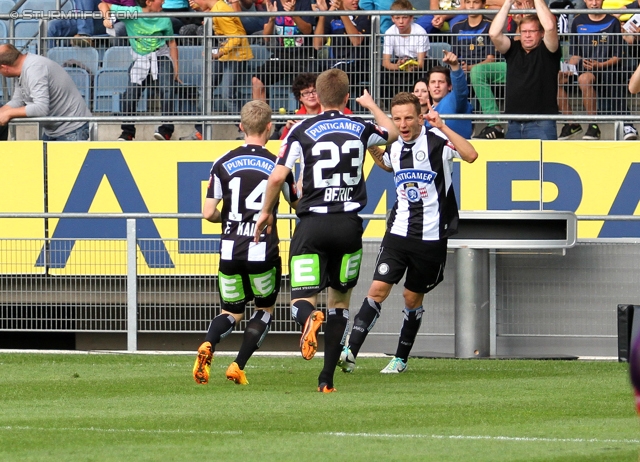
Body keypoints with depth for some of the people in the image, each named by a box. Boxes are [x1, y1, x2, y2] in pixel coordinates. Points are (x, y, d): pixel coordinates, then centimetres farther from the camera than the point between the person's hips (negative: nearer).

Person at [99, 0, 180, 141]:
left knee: (168, 91, -21)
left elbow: (171, 42, 10)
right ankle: (128, 132, 3)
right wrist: (107, 17, -23)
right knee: (130, 95, -9)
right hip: (140, 60, 0)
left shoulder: (164, 20, 0)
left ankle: (166, 130, -20)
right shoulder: (131, 13, -5)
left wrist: (175, 69, 9)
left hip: (161, 58, 0)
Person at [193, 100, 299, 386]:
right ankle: (238, 367, 6)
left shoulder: (223, 164, 1)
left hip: (230, 252, 2)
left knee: (231, 312, 18)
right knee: (265, 308, 20)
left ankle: (207, 345, -14)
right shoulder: (277, 166, -2)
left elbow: (208, 213, -1)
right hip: (263, 253, -2)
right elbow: (297, 206, 12)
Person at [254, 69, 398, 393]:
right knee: (339, 300, 16)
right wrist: (372, 106, 45)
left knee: (302, 301, -1)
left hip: (312, 224, -2)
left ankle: (310, 318, -39)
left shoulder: (302, 131, -2)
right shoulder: (361, 128, 5)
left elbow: (277, 175, -9)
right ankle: (327, 378, 10)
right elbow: (393, 133, 27)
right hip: (349, 225, 2)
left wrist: (266, 212, 7)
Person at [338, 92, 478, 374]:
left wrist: (442, 127, -31)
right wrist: (372, 149, 13)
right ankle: (350, 351, -14)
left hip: (431, 237, -3)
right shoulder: (395, 147, 6)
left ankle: (401, 358, 24)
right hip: (399, 232, 3)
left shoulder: (436, 141, -11)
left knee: (413, 298, 8)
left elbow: (471, 155, -27)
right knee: (378, 289, -10)